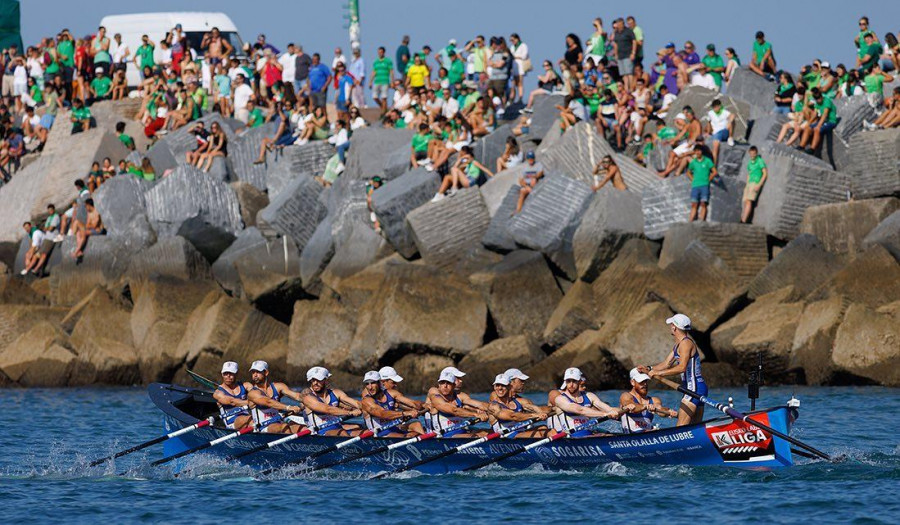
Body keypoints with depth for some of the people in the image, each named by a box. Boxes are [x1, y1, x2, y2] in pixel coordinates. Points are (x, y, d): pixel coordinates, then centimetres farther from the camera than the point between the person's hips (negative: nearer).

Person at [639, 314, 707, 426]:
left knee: (681, 427, -16)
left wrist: (658, 373, -25)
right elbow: (666, 364, 19)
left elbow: (682, 367, -26)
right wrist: (649, 369, 4)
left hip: (694, 388, -10)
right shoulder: (678, 345, 17)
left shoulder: (686, 343, -15)